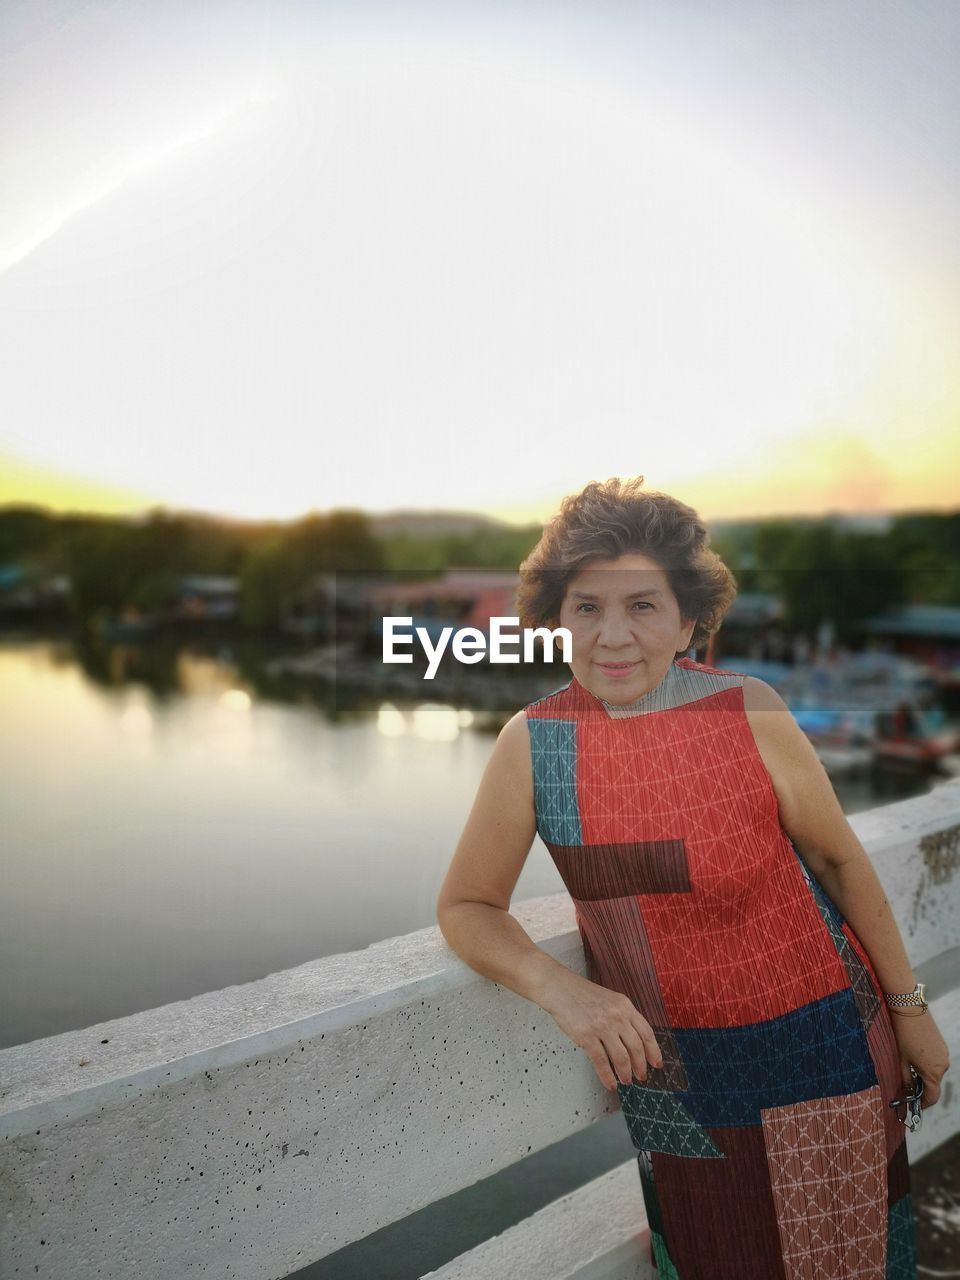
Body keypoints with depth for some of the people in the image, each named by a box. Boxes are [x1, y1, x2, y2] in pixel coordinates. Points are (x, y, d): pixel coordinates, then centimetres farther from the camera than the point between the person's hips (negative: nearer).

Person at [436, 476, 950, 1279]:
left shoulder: (749, 713, -17)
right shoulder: (532, 744, -14)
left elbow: (838, 859, -3)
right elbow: (467, 907, -6)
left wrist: (908, 1006, 5)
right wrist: (560, 988, -23)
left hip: (818, 1048, 0)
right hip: (673, 1075, 1)